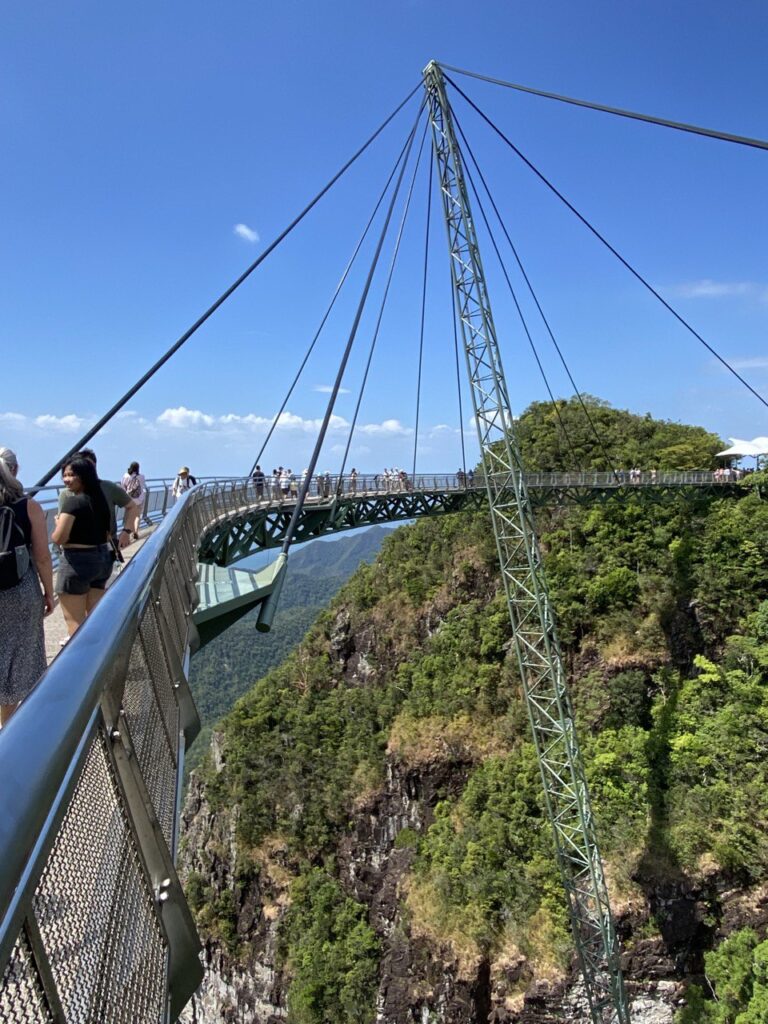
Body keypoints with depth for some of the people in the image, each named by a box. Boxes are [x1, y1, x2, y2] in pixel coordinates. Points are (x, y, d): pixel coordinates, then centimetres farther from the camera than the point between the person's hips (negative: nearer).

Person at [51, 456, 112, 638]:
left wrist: (58, 522, -2)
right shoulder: (100, 499, 7)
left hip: (77, 562, -8)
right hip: (103, 559, 8)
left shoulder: (72, 501, -16)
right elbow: (107, 534, 13)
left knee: (74, 621, 5)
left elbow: (58, 538, -18)